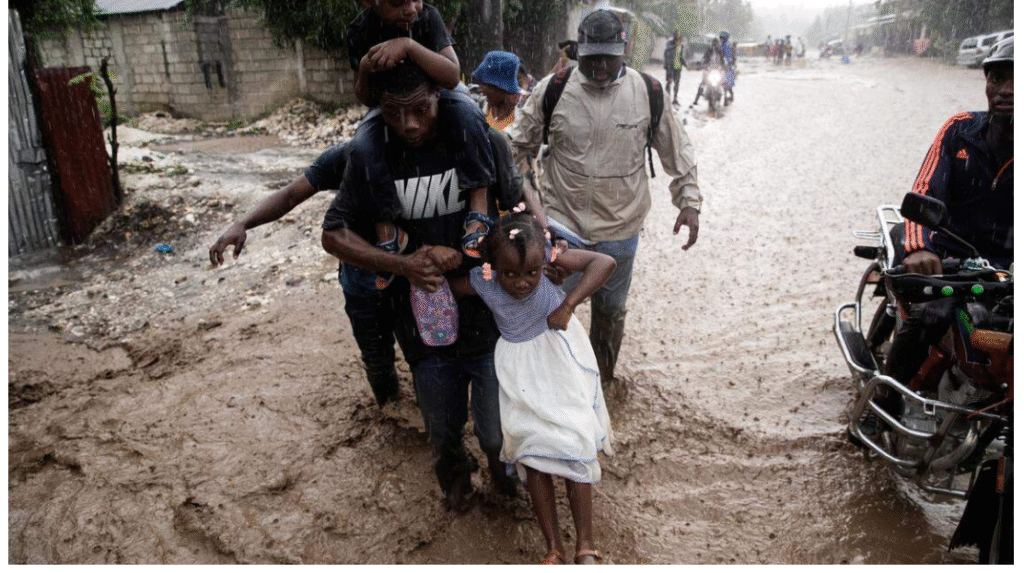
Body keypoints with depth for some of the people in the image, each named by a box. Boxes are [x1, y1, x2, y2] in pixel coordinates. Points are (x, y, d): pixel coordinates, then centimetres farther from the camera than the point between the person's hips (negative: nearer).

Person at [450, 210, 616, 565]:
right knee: (531, 449, -1)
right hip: (519, 366, 2)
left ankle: (585, 546, 6)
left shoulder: (548, 257, -23)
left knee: (573, 443, -6)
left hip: (558, 353, -1)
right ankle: (554, 549, 10)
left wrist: (568, 305, -32)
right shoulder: (481, 283, -19)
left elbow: (605, 262, -28)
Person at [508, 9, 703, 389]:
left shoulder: (647, 93, -5)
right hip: (562, 225, -1)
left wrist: (689, 201, -1)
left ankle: (603, 382, 40)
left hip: (621, 229, 2)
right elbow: (517, 147, 4)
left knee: (611, 311, 18)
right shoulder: (552, 90, -8)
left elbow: (678, 151, 5)